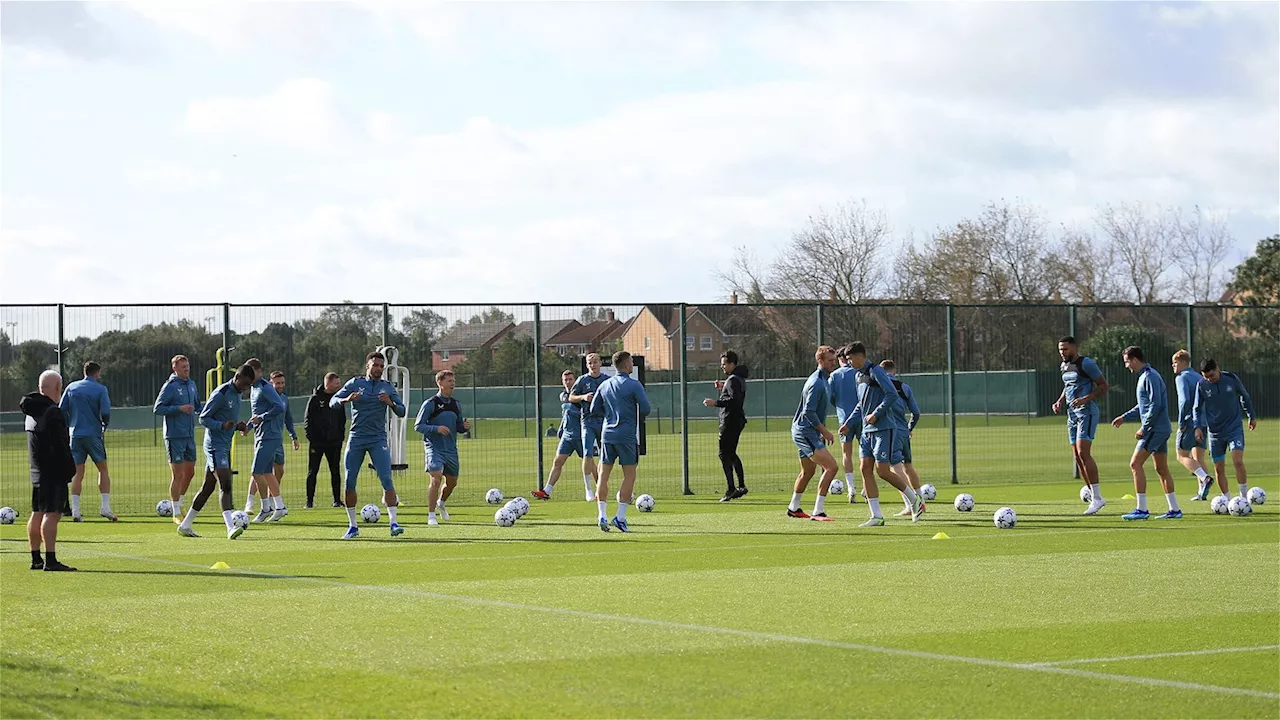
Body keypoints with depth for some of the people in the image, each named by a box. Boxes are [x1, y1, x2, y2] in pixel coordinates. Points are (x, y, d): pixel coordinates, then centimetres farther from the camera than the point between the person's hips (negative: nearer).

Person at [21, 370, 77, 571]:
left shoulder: (30, 411, 13)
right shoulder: (53, 412, -16)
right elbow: (61, 447, -19)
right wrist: (69, 470, -13)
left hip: (37, 472, 10)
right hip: (53, 472, -10)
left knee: (37, 514, 14)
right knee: (51, 514, -12)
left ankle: (36, 559, 21)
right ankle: (50, 560, -16)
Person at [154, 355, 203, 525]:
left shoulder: (191, 385, 12)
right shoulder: (170, 386, -10)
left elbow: (197, 407, 23)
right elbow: (157, 409, -12)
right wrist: (179, 408, -21)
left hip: (190, 436, 7)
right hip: (174, 437, -7)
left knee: (189, 472, 13)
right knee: (178, 474, -4)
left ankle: (179, 503, 31)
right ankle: (176, 513, 4)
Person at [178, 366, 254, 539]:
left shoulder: (237, 394, 14)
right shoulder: (221, 393, -14)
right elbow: (203, 418, -13)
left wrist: (239, 426, 6)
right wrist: (223, 425, -27)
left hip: (225, 446, 10)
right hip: (215, 445, -10)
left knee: (208, 486, 11)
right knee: (225, 484, -19)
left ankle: (185, 525, 19)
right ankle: (230, 528, -28)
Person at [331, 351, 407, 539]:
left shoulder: (388, 387, 7)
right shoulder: (355, 383, 5)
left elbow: (402, 412, 4)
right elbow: (332, 401, 2)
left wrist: (390, 403, -17)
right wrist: (346, 400, -20)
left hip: (378, 439, 0)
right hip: (356, 438, 1)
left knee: (386, 480, -14)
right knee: (349, 482, 0)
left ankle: (393, 523, -16)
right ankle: (353, 527, 9)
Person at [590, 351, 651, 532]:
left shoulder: (604, 385, 10)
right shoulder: (633, 385, -7)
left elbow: (594, 409, 14)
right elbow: (645, 409, -11)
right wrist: (637, 416, 11)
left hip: (607, 434, 5)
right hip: (627, 435, -5)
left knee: (604, 475, 7)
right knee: (629, 475, 2)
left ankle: (602, 515, -2)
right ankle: (620, 517, -5)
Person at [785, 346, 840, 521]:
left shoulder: (825, 380, 15)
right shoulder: (817, 383, -18)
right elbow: (809, 411, -24)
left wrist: (822, 431, 22)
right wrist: (825, 431, -18)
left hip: (804, 432, 11)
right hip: (805, 432, -11)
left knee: (807, 472, 23)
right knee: (831, 467, -18)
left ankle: (793, 508, 38)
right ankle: (818, 511, -19)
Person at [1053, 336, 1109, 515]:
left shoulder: (1086, 364, -11)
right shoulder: (1064, 366, 14)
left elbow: (1103, 386, -10)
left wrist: (1085, 399, -22)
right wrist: (1060, 401, 12)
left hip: (1087, 412, -9)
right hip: (1072, 413, 9)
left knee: (1083, 453, -18)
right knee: (1077, 456, 5)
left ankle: (1097, 497, -16)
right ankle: (1094, 497, 10)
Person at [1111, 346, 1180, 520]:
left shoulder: (1150, 377, -14)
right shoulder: (1144, 376, 18)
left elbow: (1155, 405, -22)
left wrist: (1144, 428, -18)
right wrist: (1124, 418, 22)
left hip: (1155, 429, -10)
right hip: (1162, 429, 10)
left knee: (1135, 464, -11)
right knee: (1162, 469, 12)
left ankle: (1141, 510, -14)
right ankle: (1174, 510, 13)